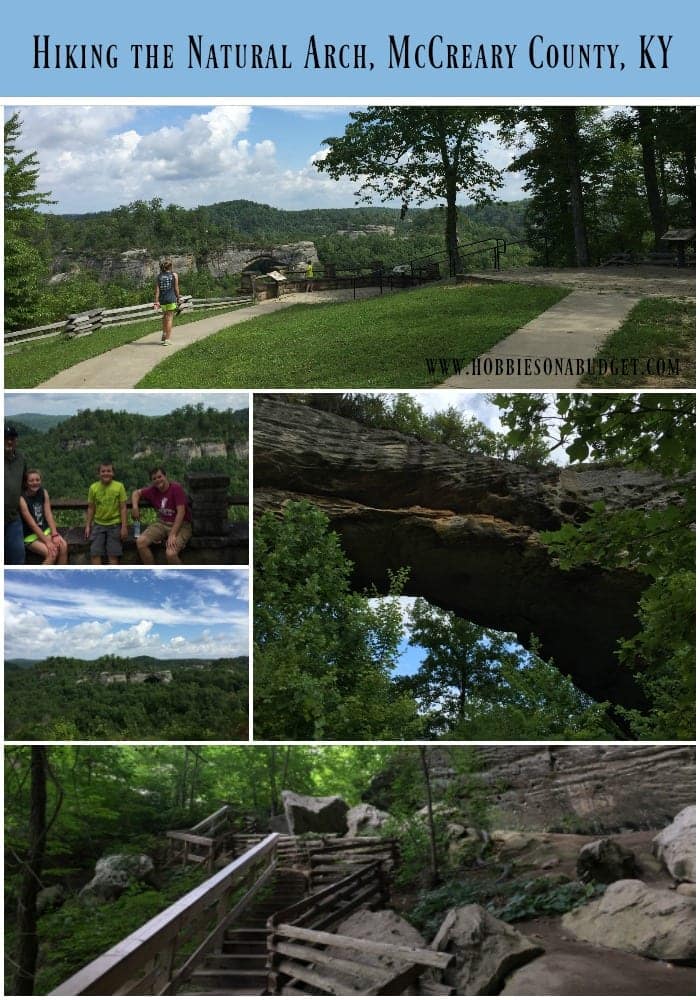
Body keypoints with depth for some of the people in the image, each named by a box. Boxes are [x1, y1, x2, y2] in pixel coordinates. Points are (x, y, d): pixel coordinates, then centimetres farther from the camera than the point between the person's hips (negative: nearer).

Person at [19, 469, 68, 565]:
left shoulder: (44, 493, 2)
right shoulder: (22, 499, -17)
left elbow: (49, 514, -3)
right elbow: (32, 524, -20)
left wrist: (54, 534, -16)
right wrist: (47, 541, -23)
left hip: (45, 530, 5)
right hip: (30, 536, -5)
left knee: (63, 546, -21)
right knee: (52, 552, -27)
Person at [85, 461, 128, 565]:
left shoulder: (119, 486, -6)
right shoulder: (93, 487, 1)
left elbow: (123, 508, -4)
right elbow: (91, 508, 9)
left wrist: (124, 527, -9)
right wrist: (88, 526, 4)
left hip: (114, 524, -2)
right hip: (98, 524, 2)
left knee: (113, 554, -7)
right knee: (95, 553, -10)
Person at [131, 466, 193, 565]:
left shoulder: (176, 488, -16)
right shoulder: (152, 490, 1)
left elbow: (181, 512, -19)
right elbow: (136, 493, 19)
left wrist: (172, 535, -25)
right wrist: (135, 507, -3)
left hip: (181, 525, -6)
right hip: (162, 523, 6)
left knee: (170, 553, -31)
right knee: (140, 542, -17)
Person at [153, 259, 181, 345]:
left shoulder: (159, 276, 6)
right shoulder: (174, 275, -1)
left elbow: (157, 290, -1)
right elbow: (176, 288, -1)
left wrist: (156, 301, -5)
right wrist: (178, 298, 10)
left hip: (162, 299, 3)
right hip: (171, 299, -3)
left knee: (165, 317, 25)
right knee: (169, 318, -2)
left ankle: (164, 335, 23)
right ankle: (167, 339, -5)